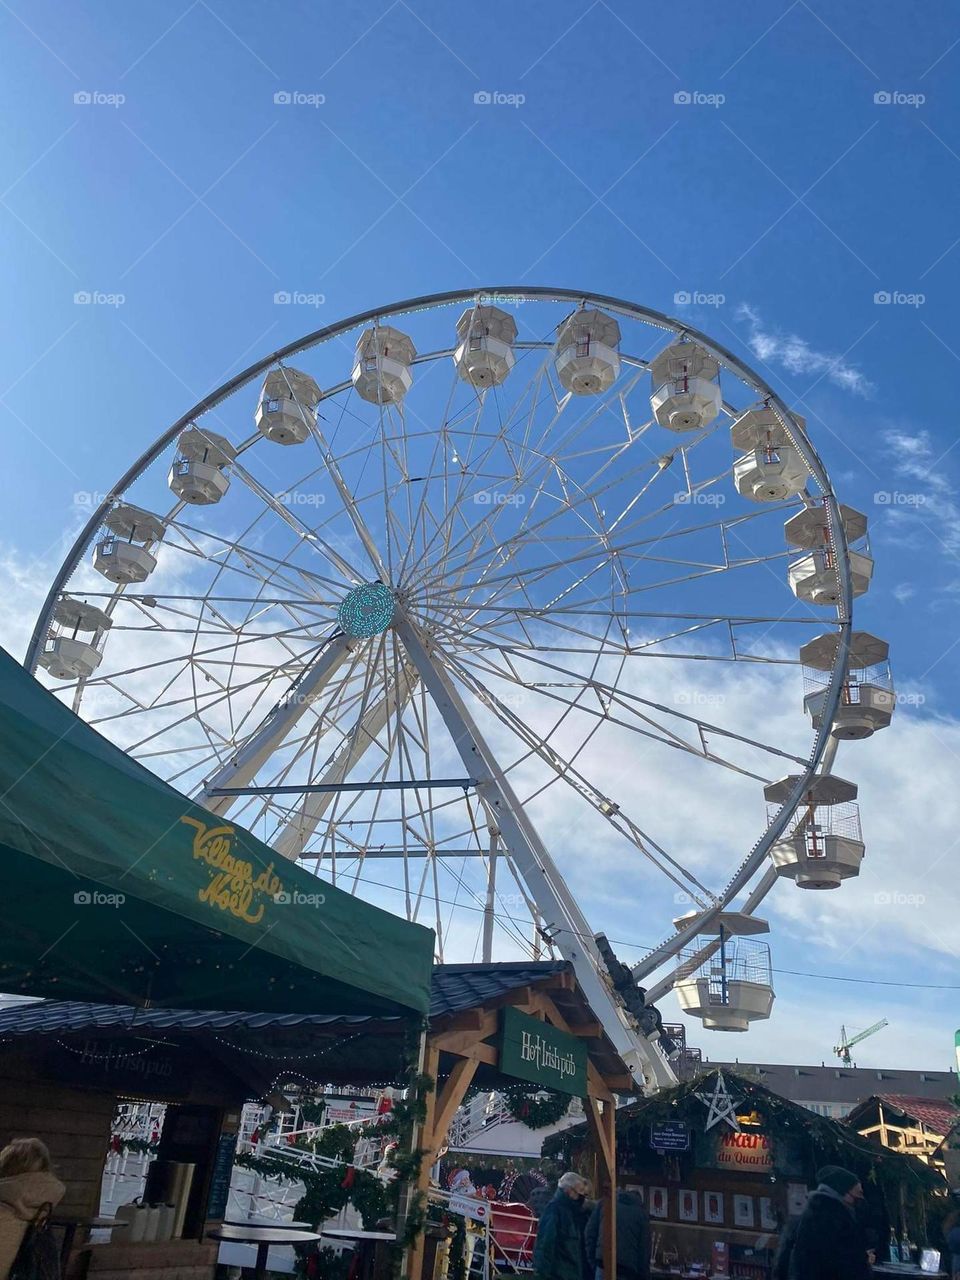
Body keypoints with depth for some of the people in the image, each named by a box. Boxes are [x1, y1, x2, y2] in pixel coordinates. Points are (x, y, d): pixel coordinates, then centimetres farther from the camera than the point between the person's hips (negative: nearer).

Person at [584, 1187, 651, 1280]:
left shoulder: (603, 1203, 16)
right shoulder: (642, 1212, 14)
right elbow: (645, 1248, 9)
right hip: (629, 1269, 0)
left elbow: (591, 1233, 9)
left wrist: (592, 1260, 11)